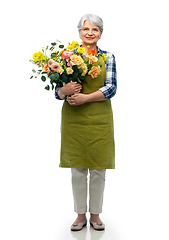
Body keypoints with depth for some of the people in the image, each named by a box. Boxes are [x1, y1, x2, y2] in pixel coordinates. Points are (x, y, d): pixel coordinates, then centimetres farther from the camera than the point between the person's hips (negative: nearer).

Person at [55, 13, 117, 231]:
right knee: (77, 168, 6)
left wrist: (85, 98, -18)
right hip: (73, 119, 0)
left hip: (99, 119, 0)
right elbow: (58, 92, 4)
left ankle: (95, 215, 23)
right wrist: (65, 90, -19)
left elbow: (111, 88, -6)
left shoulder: (107, 57, 5)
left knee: (98, 169, 6)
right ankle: (80, 215, 22)